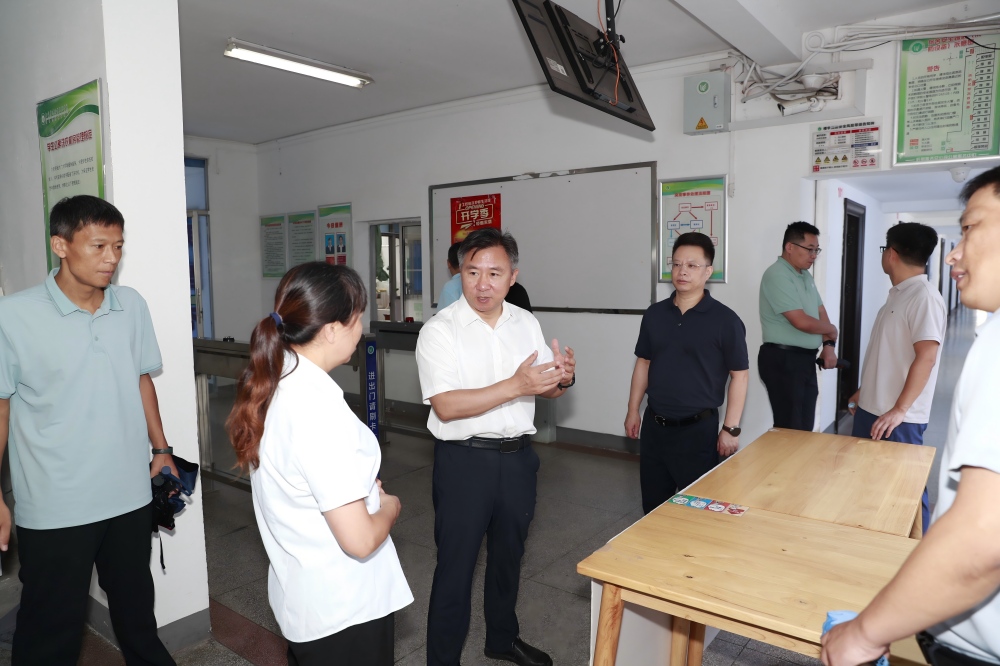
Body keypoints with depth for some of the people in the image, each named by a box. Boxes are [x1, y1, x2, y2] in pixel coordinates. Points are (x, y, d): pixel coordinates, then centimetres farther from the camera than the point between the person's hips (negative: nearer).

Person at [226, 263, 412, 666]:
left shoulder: (270, 384, -4)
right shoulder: (320, 410, -31)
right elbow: (359, 540, -28)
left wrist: (360, 485, 3)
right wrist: (388, 508, -9)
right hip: (344, 608, -7)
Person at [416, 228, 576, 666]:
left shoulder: (526, 323, 3)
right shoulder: (440, 330, -14)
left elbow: (543, 388, 10)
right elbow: (446, 406, -23)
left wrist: (563, 379, -14)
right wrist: (514, 386, -30)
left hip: (518, 456, 6)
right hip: (465, 460, -5)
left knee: (508, 554, 22)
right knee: (456, 565, 6)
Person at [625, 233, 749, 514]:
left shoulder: (725, 320, -10)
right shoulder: (654, 314, 3)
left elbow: (740, 375, -7)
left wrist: (731, 428, -9)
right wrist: (633, 410, 11)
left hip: (698, 428, -4)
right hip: (654, 424, 4)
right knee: (653, 502, 15)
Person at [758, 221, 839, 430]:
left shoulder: (806, 276, 14)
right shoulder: (777, 275, -18)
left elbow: (820, 312, 16)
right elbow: (802, 322, -23)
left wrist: (828, 345, -1)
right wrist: (831, 330, -3)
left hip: (806, 358, 9)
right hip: (783, 360, -9)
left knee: (805, 426, 15)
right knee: (790, 429, -2)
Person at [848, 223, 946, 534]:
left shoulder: (925, 297, -17)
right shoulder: (897, 294, 12)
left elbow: (926, 357, -24)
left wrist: (899, 410, -24)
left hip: (899, 419, -9)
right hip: (871, 409, 9)